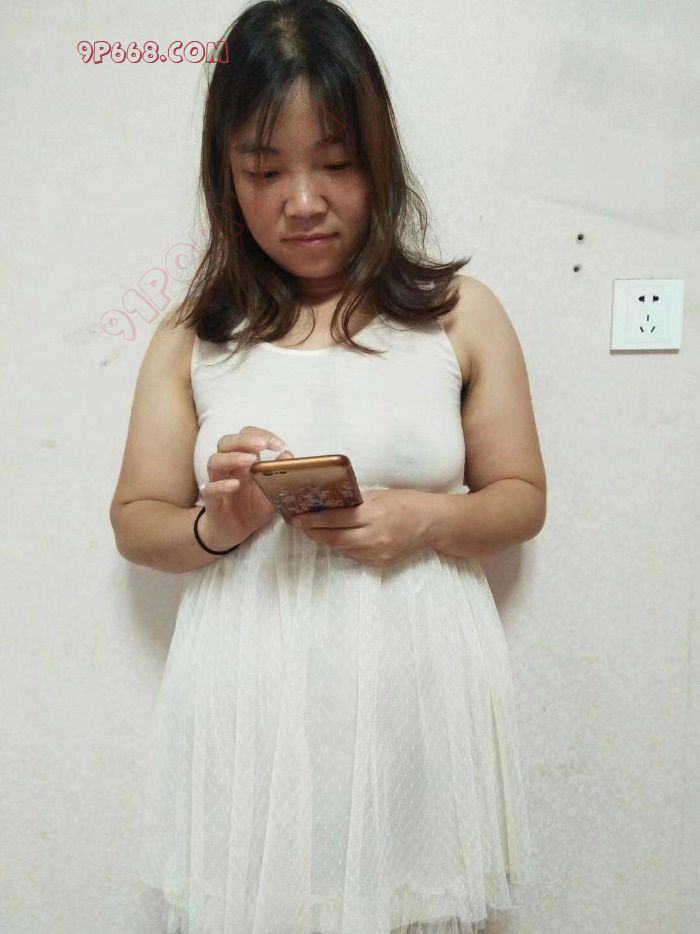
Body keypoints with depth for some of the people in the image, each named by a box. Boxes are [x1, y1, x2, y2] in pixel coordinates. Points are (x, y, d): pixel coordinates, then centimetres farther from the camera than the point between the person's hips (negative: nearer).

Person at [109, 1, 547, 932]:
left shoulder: (461, 313, 3)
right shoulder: (193, 336, 4)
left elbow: (522, 498, 6)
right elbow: (136, 521, 8)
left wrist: (424, 519, -14)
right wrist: (216, 527, -13)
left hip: (420, 690, 0)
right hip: (252, 701, 1)